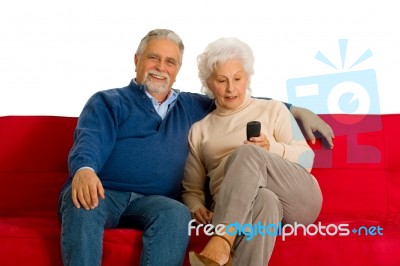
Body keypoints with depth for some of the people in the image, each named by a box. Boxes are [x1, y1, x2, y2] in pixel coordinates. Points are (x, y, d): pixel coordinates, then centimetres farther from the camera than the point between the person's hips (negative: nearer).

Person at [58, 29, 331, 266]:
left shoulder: (191, 107, 28)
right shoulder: (107, 102, 14)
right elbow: (90, 140, -5)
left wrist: (294, 110, 24)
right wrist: (83, 169, -30)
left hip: (153, 201, 2)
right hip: (101, 192, -2)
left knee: (177, 214, -34)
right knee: (83, 204, -38)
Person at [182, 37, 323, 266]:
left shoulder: (273, 110, 18)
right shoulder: (199, 130, 21)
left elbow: (306, 160, 9)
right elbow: (192, 189, 19)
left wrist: (272, 148, -11)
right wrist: (197, 209, -5)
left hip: (298, 200, 0)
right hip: (237, 208, 0)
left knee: (247, 153, -33)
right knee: (263, 200, -39)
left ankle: (220, 244, -49)